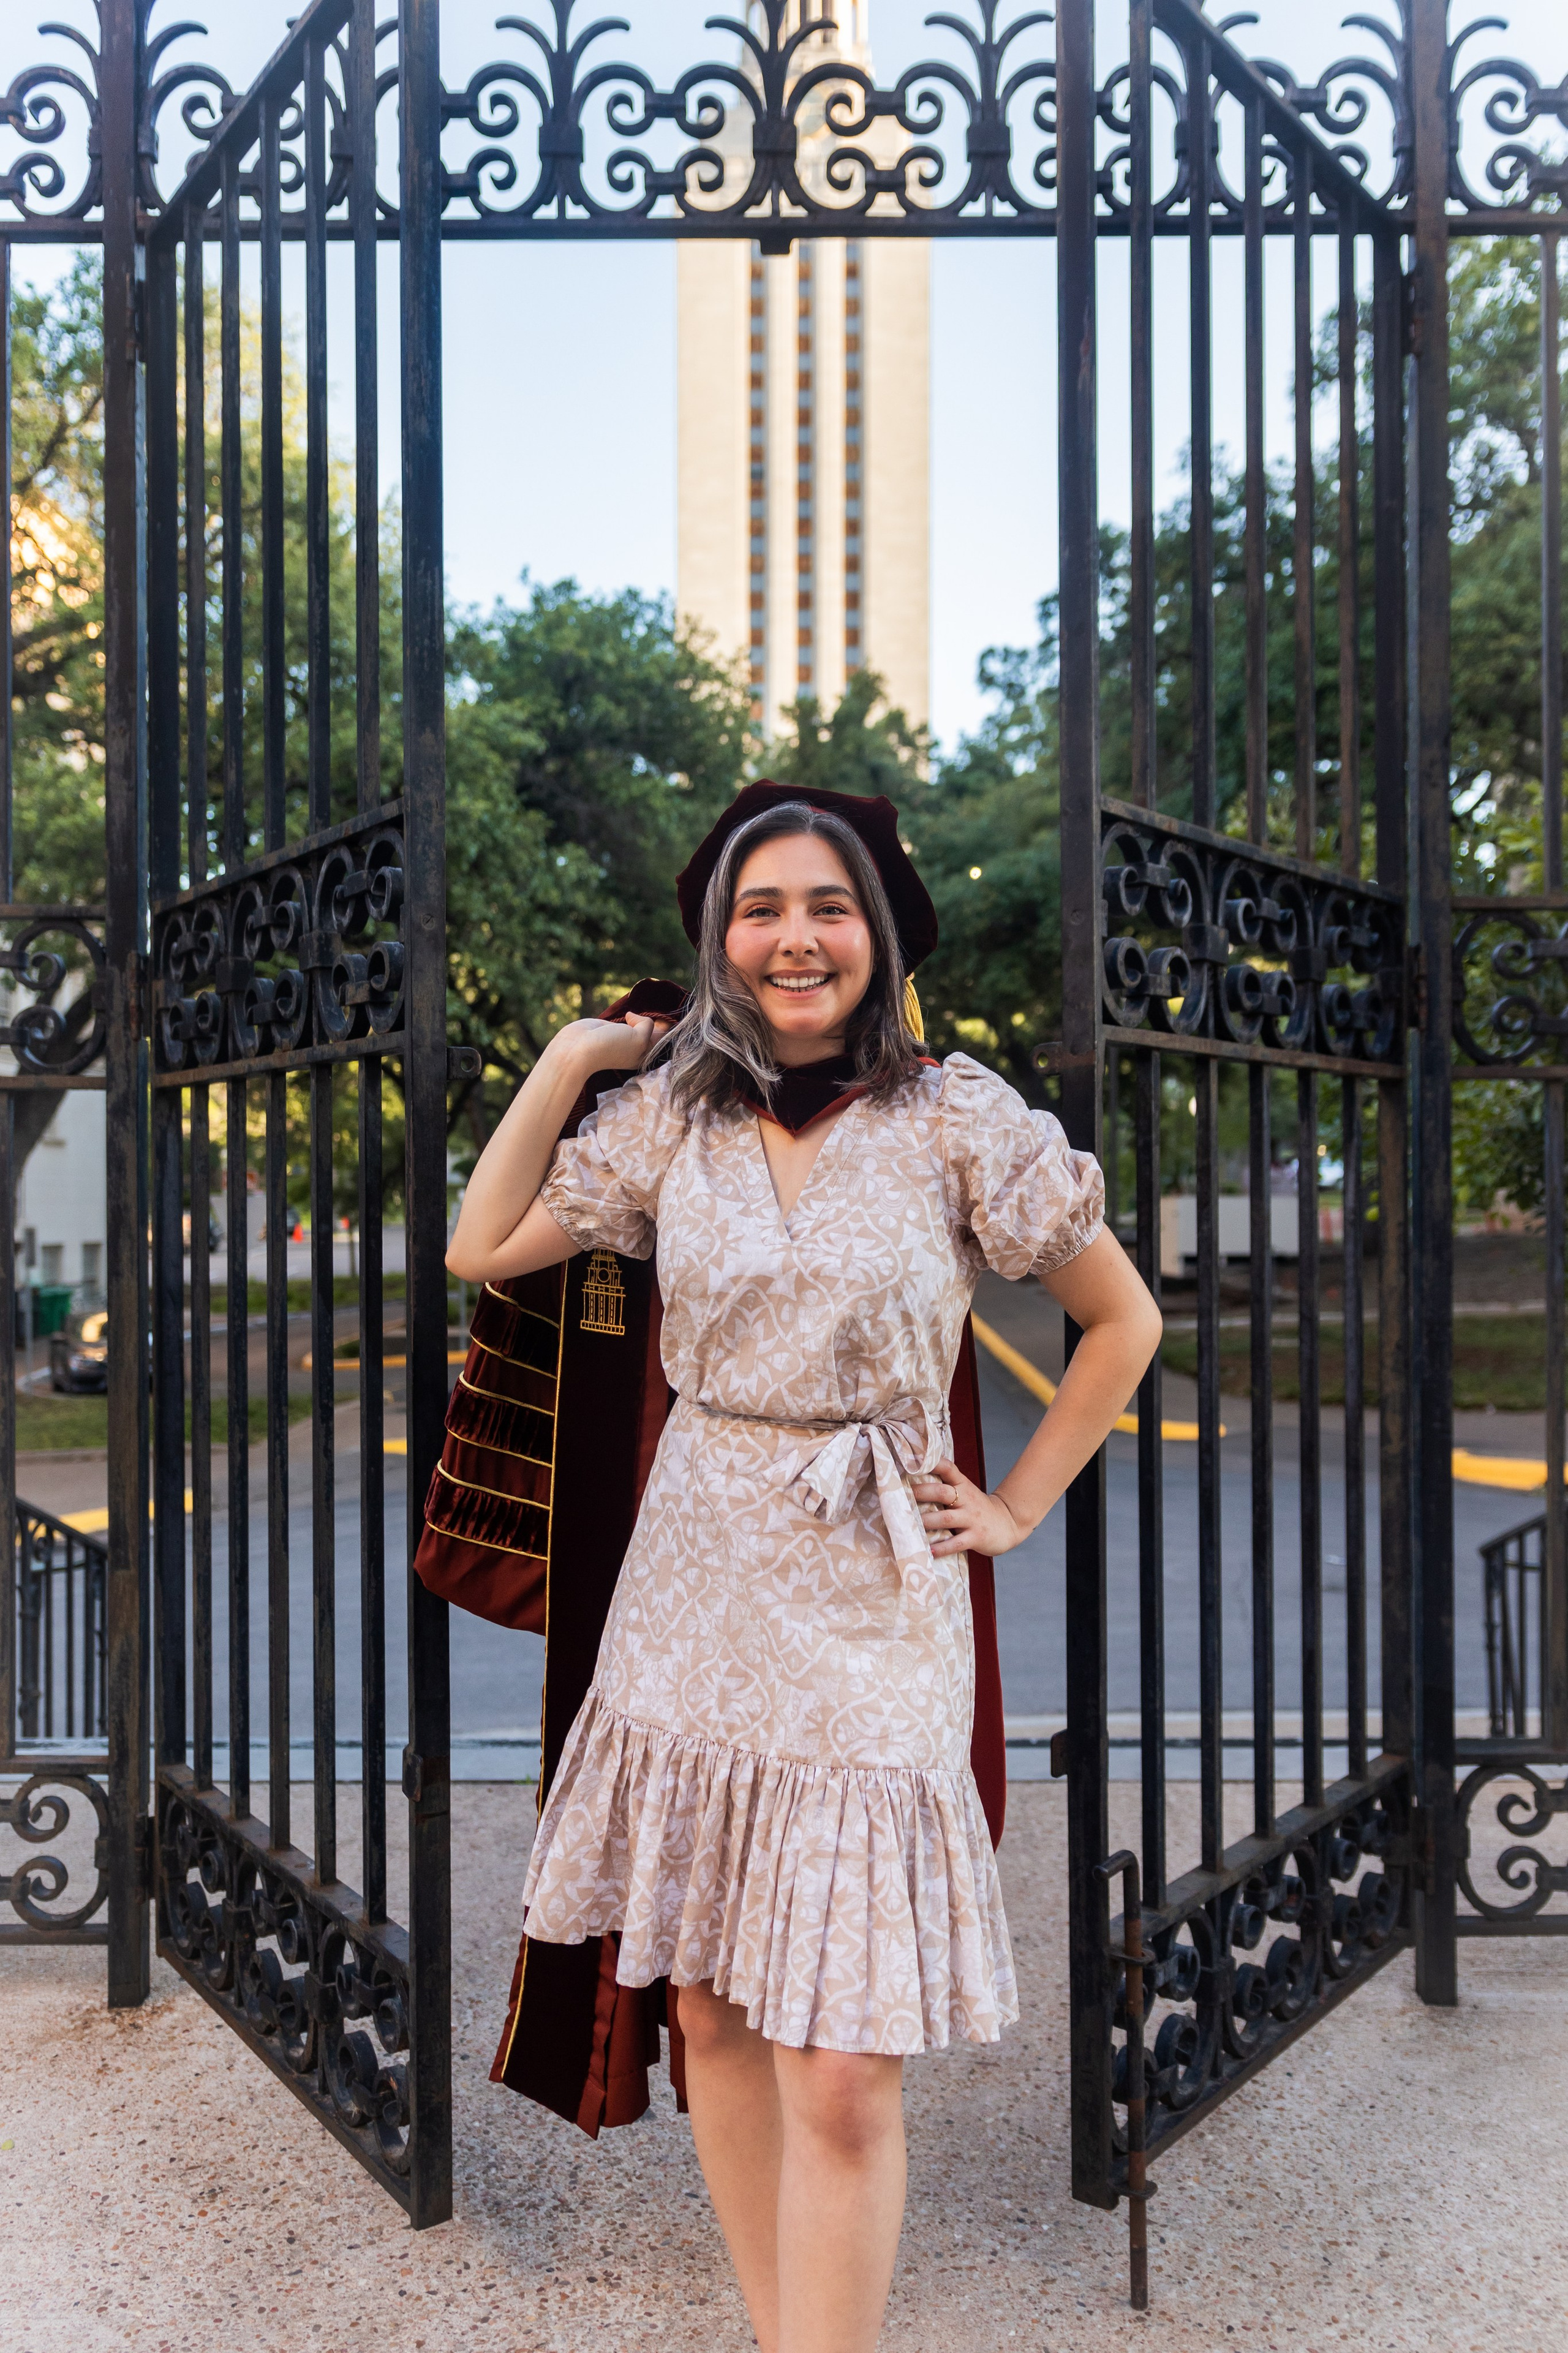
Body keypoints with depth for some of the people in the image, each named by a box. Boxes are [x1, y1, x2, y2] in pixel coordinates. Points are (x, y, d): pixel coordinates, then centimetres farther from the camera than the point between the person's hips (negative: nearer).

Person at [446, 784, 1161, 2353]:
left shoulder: (959, 1120, -5)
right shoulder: (673, 1116, 4)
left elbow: (1122, 1319, 4)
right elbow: (483, 1251, 9)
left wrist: (1018, 1507, 2)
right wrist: (568, 1060, 6)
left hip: (868, 1619, -3)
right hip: (693, 1604, 4)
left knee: (841, 2084, -5)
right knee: (711, 2019, 14)